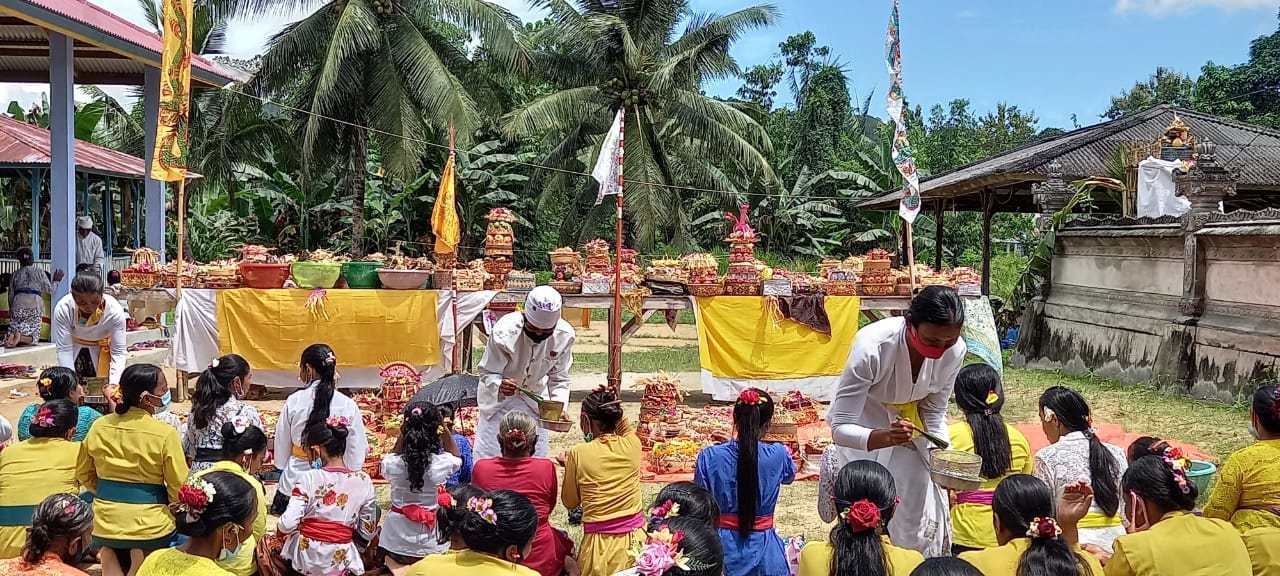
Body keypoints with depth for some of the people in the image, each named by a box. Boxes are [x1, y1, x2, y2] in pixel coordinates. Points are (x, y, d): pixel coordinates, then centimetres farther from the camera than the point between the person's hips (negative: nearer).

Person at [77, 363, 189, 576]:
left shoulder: (99, 427, -3)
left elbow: (84, 475, 10)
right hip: (149, 526, -4)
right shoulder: (165, 434, -17)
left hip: (106, 521, 4)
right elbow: (179, 486, -10)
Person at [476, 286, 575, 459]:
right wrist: (499, 386, -45)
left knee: (537, 457, 7)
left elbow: (559, 379, -8)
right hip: (499, 398, -3)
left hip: (535, 400, 3)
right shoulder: (504, 332, -32)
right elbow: (488, 373, -23)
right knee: (487, 457, -4)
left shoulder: (564, 335, -22)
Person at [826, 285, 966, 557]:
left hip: (907, 423, 4)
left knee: (923, 514, 1)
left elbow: (934, 413, -6)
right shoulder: (872, 347, -38)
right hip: (863, 426, -4)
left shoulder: (954, 351, -22)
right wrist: (884, 438, -53)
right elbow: (841, 429, -34)